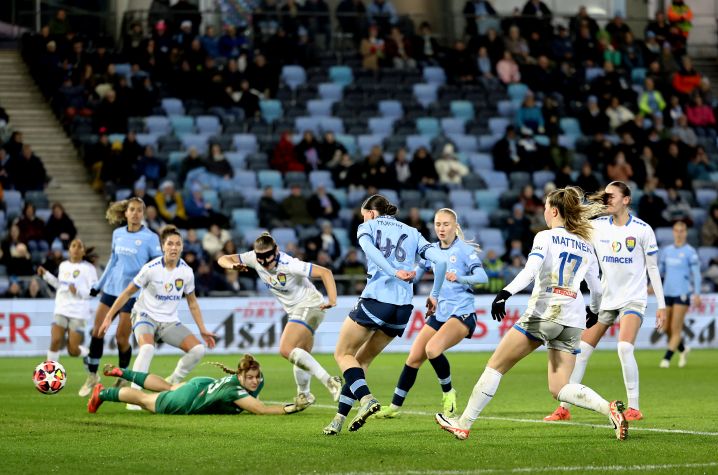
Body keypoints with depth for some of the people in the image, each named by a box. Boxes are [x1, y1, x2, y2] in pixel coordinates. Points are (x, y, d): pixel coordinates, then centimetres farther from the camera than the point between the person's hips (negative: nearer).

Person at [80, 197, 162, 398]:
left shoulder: (150, 238, -6)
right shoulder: (118, 234, 8)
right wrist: (98, 284, 22)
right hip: (111, 289, 5)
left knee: (121, 338, -6)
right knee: (97, 331, -1)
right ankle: (92, 376, 14)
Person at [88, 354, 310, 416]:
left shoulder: (257, 382, -22)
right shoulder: (234, 391, -45)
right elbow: (261, 409, -54)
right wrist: (288, 409, -57)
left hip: (202, 385, 7)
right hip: (185, 402, -7)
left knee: (167, 387, 37)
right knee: (144, 399, 19)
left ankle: (121, 372, 55)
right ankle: (102, 393, 44)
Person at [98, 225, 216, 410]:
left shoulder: (186, 272, -5)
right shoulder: (151, 268, -16)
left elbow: (192, 302, 11)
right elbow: (128, 292, -6)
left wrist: (202, 329, 8)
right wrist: (109, 317, -6)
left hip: (170, 322, 5)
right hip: (145, 316, -5)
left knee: (198, 349, -12)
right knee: (147, 348, -35)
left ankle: (171, 383, 8)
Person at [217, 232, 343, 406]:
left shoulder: (288, 264, -27)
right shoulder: (254, 259, -8)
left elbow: (325, 272, -27)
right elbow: (223, 259, -3)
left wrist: (332, 301, -39)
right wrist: (232, 266, -27)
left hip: (309, 306, -8)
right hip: (295, 311, 8)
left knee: (286, 349, -23)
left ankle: (329, 381, -27)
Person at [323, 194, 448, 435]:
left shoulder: (368, 226, 11)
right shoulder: (412, 233, 20)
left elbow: (369, 248, -13)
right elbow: (440, 260, 7)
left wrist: (394, 272, -22)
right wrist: (434, 295, 15)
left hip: (375, 300, -5)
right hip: (403, 308, 5)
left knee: (343, 354, 9)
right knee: (362, 359, 17)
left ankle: (366, 398, -17)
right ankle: (339, 418, 10)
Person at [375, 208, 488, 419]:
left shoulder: (464, 249, -8)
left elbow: (482, 277, -20)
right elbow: (414, 276, 10)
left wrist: (459, 278, -38)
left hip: (462, 313, -6)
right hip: (440, 313, 6)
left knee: (432, 348, -29)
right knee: (413, 359, 2)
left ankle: (448, 393, -7)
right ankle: (394, 407, 14)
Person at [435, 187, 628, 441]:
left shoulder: (546, 237, 1)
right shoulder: (586, 246, 16)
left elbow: (530, 271, -17)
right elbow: (596, 289, 23)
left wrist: (504, 294, -26)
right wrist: (595, 312, 42)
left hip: (543, 313, -5)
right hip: (573, 320, 5)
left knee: (495, 365, 6)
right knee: (559, 388, 4)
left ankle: (463, 424, 7)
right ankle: (609, 408, -22)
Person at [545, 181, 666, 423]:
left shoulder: (642, 229, -7)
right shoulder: (597, 226, 0)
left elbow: (653, 267, -2)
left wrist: (661, 305, -3)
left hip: (633, 299, -4)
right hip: (605, 299, 4)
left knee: (624, 348, -24)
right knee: (581, 350, 0)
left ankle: (634, 408, -13)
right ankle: (564, 407, 8)